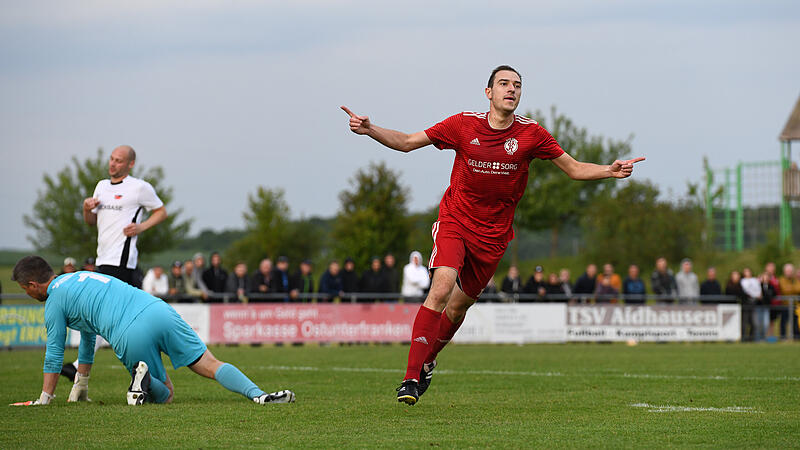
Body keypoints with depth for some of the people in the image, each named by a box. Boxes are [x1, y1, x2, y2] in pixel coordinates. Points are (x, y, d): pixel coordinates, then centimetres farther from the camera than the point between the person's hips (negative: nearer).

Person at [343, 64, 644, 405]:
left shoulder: (530, 134, -6)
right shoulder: (463, 125, -8)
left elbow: (574, 169, 2)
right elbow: (407, 142, -1)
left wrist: (610, 171, -15)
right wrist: (369, 130, -16)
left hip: (493, 234, 2)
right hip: (454, 221, -2)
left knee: (460, 303, 11)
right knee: (441, 289, -23)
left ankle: (427, 361, 39)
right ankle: (411, 377, -21)